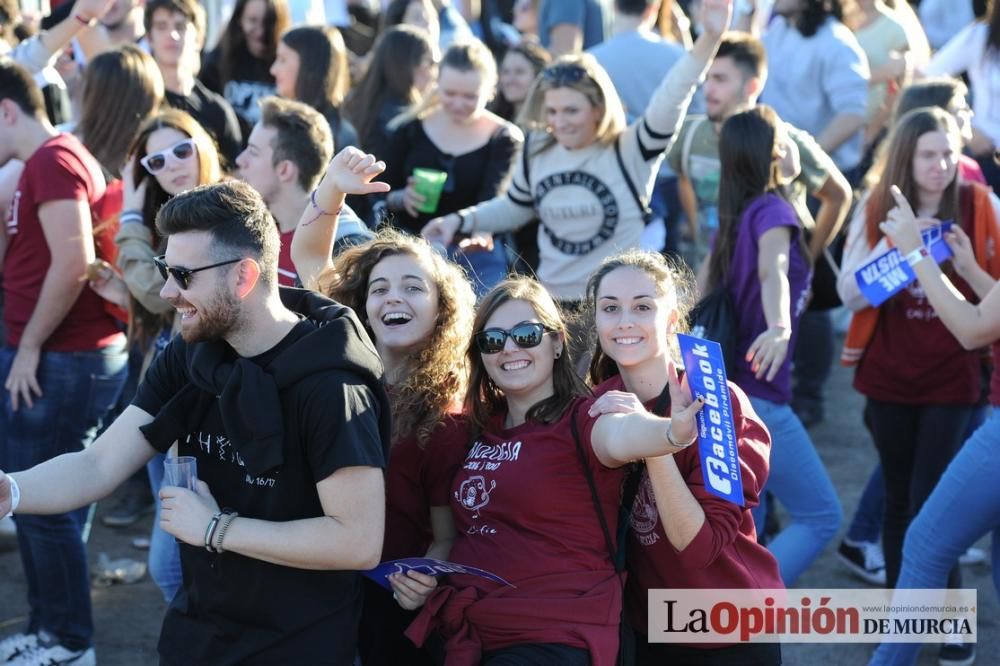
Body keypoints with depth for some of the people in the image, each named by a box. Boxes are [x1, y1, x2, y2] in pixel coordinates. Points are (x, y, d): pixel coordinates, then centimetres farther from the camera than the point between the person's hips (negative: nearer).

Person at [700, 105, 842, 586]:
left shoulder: (735, 215, 12)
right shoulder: (772, 210, -14)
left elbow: (706, 283, 21)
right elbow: (772, 271, -33)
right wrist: (780, 328, -51)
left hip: (722, 388, 9)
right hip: (756, 396, -9)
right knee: (821, 516, -6)